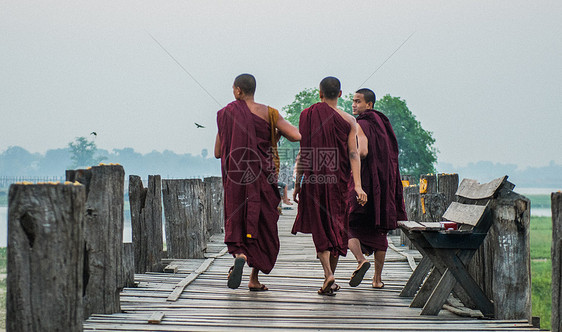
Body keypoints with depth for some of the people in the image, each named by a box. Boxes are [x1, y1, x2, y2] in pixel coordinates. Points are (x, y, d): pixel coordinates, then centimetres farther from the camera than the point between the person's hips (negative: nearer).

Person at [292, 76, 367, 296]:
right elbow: (353, 154, -9)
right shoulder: (348, 121, -1)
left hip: (314, 179, -1)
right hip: (338, 180, 1)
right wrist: (357, 185, -12)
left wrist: (298, 183, 6)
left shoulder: (307, 115, -1)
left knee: (320, 228, 5)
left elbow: (302, 153, 0)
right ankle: (331, 281, 18)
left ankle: (328, 274, -15)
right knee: (336, 226, 12)